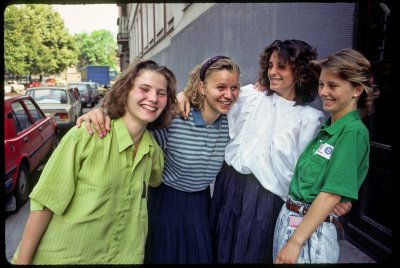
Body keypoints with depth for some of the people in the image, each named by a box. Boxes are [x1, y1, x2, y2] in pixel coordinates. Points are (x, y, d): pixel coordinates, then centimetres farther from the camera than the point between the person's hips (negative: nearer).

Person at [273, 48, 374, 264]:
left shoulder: (353, 131, -16)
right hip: (287, 218, 7)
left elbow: (331, 195, -20)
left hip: (312, 230, -7)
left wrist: (296, 242, -19)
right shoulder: (326, 125, 7)